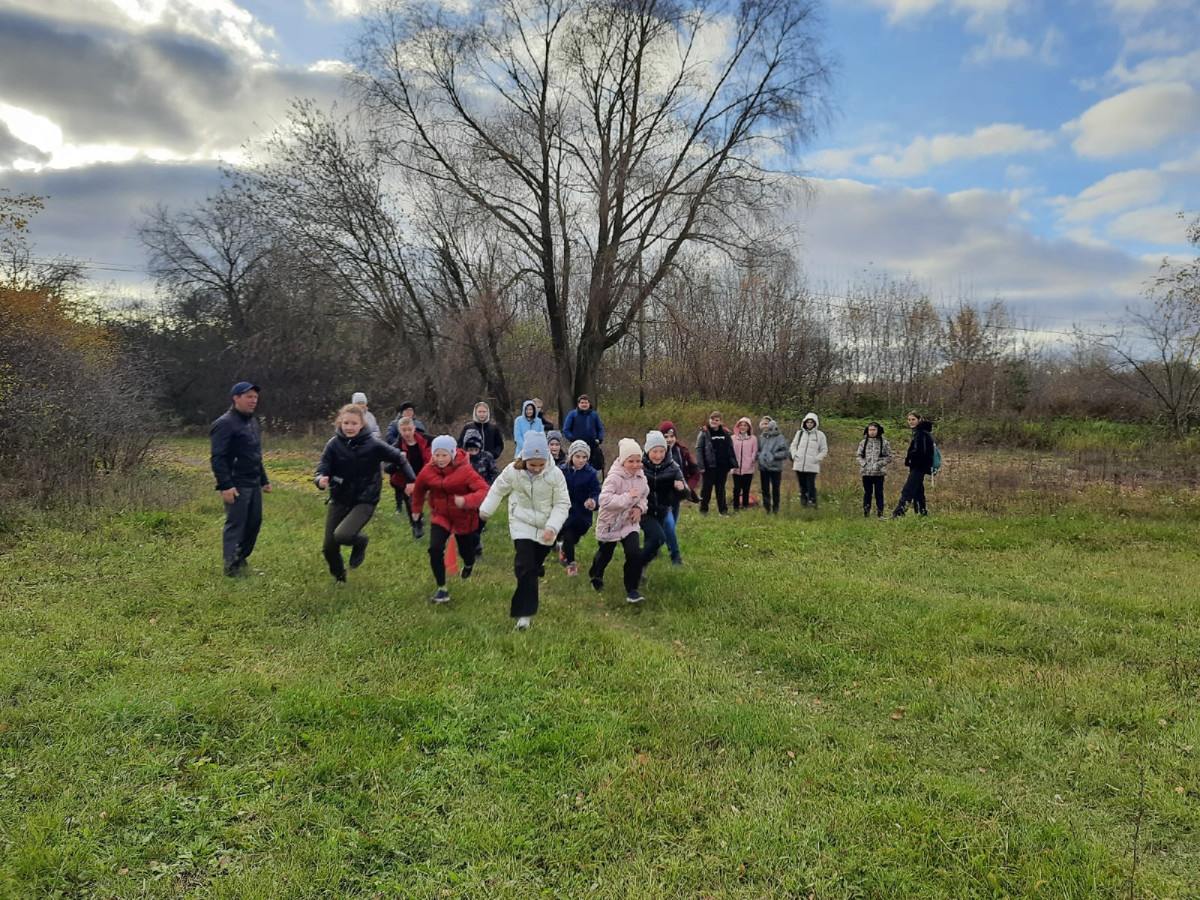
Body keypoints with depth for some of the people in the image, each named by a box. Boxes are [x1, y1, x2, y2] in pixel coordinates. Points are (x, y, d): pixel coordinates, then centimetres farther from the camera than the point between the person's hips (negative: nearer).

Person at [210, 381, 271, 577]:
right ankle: (231, 566, 0)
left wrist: (264, 480, 23)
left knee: (254, 522, 12)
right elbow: (217, 458, -17)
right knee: (235, 525, -6)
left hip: (254, 484, 9)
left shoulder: (253, 422, 17)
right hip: (236, 485, -9)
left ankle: (241, 559, 25)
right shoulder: (225, 424, -12)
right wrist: (225, 486, -23)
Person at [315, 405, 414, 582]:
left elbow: (398, 457, 1)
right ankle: (339, 577, 39)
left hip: (365, 501, -3)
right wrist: (321, 479, -34)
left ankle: (360, 542, 11)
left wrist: (412, 480, -1)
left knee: (342, 535, -26)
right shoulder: (334, 444, -8)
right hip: (339, 499, 3)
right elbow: (323, 468, -11)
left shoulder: (373, 444, -11)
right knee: (329, 546, 7)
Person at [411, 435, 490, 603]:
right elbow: (419, 489, 10)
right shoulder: (428, 471, -12)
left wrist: (466, 500, -51)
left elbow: (484, 490, -34)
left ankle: (468, 565, 57)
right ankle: (442, 590, -7)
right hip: (440, 516, 2)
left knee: (465, 551, 17)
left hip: (464, 518, -2)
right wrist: (416, 508, 22)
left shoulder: (465, 470, -25)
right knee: (435, 549, -20)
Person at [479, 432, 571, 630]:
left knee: (534, 567, 12)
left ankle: (524, 606, 35)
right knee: (525, 567, -13)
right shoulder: (512, 471, -16)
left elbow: (562, 504, -12)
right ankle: (525, 613, -10)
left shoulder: (555, 474, -18)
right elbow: (498, 490, 4)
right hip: (522, 525, -1)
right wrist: (486, 510, 16)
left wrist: (552, 526, -24)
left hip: (546, 528, 1)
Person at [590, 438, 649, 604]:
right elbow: (605, 500, -36)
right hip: (609, 523, -3)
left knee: (634, 554, -17)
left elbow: (644, 497, 14)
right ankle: (596, 576, 52)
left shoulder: (641, 478, -4)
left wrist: (639, 508, -7)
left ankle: (632, 590, -3)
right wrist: (628, 496, -37)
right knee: (605, 555, 18)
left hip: (630, 523, 4)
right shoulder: (614, 477, -25)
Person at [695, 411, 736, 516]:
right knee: (706, 488, 4)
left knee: (721, 488, 11)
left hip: (722, 466, 3)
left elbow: (730, 449, 10)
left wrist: (734, 464, 4)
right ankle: (703, 510, 14)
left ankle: (722, 510, 19)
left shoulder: (726, 433, 8)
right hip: (709, 466, -3)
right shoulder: (704, 433, -4)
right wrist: (700, 466, -16)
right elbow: (698, 449, -8)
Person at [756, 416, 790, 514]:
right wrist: (759, 456, -5)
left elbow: (786, 453, -9)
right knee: (765, 490, 9)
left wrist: (773, 456, -17)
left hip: (776, 468, -4)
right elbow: (757, 451, 16)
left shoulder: (780, 438, -7)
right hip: (763, 468, 4)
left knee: (775, 490, 6)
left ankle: (775, 510, 15)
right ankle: (767, 510, 19)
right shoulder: (761, 438, 5)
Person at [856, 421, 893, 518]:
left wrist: (879, 464, -11)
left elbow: (889, 457, 1)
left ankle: (880, 513, 10)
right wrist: (863, 463, -7)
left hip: (879, 473, -2)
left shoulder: (884, 443, 0)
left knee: (879, 493, 4)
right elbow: (858, 455, 10)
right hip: (866, 472, 2)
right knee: (867, 493, 10)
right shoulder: (863, 442, 6)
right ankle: (866, 512, 16)